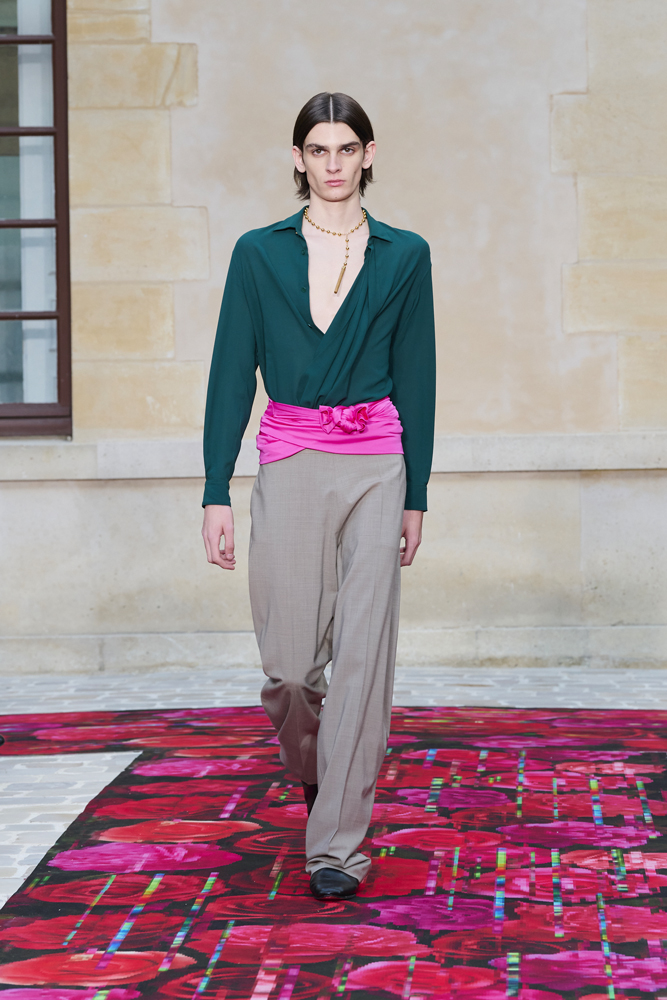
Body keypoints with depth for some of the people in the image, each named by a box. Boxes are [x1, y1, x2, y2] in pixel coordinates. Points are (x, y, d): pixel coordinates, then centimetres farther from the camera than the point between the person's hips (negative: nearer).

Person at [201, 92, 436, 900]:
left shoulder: (404, 256, 5)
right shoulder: (260, 254, 4)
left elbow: (416, 379, 8)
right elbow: (232, 376, 3)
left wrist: (415, 496, 5)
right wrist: (216, 493, -3)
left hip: (375, 469, 0)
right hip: (289, 468, 0)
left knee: (362, 657, -5)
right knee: (289, 664, 2)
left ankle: (337, 843, 2)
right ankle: (314, 771, 35)